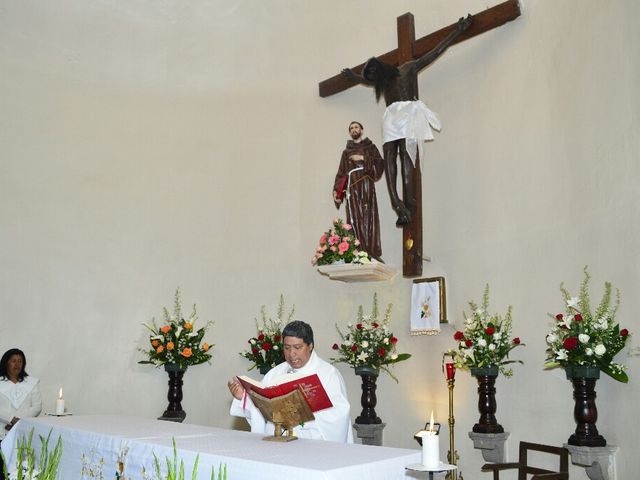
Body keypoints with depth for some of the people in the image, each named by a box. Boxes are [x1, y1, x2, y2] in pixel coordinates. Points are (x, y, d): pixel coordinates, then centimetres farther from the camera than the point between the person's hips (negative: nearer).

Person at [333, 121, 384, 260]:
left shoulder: (370, 147, 17)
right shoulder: (346, 152, 22)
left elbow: (380, 164, 2)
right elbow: (341, 173, 14)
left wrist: (363, 158, -7)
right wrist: (336, 190, 1)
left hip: (367, 185, -1)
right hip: (352, 187, 1)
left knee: (369, 217, -10)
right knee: (355, 218, -10)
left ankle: (371, 252, -14)